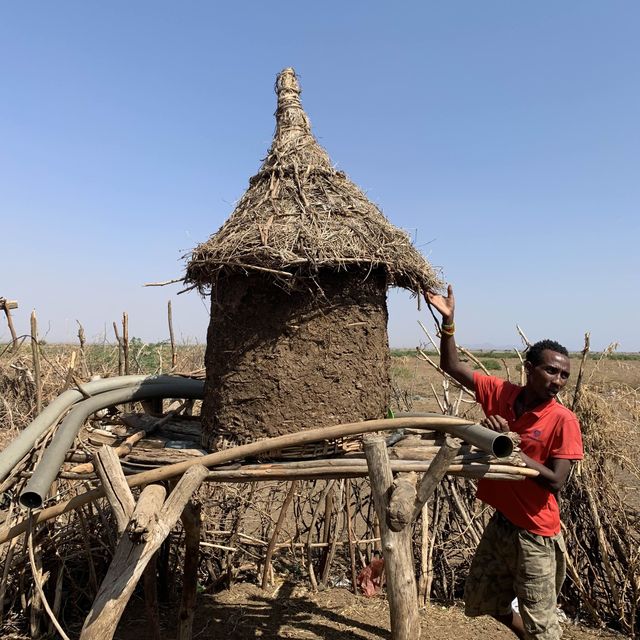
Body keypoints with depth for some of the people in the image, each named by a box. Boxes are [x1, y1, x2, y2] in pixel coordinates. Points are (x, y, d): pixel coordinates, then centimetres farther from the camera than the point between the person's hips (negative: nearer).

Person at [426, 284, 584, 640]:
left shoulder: (563, 421, -18)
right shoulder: (501, 393, -6)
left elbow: (555, 482, -22)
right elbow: (452, 367, -1)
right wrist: (448, 321, -12)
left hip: (536, 535, -6)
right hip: (500, 523, 6)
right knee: (481, 602, 23)